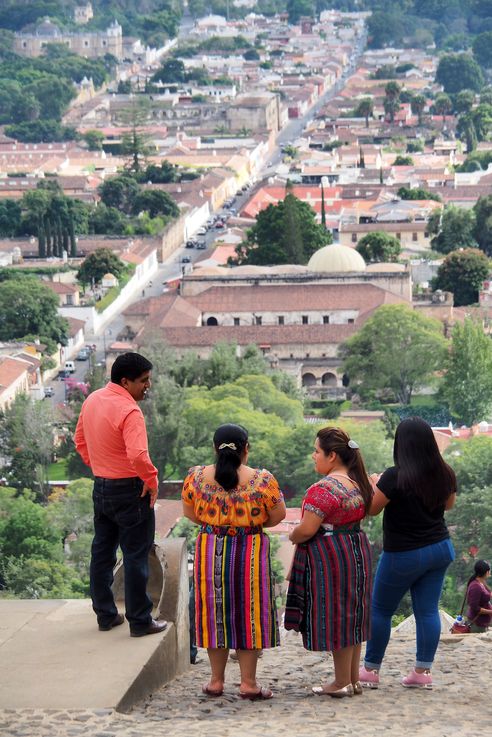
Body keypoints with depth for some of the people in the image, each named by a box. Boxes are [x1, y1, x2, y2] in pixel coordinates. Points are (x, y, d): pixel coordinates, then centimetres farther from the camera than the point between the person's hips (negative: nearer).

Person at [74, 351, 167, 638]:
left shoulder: (92, 400, 4)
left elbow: (81, 442, 15)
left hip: (101, 487, 8)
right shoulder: (129, 411, -23)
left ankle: (106, 615, 25)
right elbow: (138, 455, -33)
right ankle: (140, 621, 8)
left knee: (102, 553, 16)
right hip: (129, 491, -8)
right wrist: (152, 480, -18)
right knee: (136, 557, 2)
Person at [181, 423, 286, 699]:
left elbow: (190, 513, 4)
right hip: (251, 553, -2)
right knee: (249, 612, 7)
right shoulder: (263, 480, -12)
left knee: (215, 613, 12)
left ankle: (217, 680, 17)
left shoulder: (196, 477, -6)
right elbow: (278, 515, -5)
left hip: (210, 552, 2)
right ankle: (248, 682, 8)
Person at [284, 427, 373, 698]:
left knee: (335, 617, 0)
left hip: (329, 558, -9)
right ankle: (354, 679, 22)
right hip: (357, 552, 9)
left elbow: (306, 530, -23)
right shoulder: (358, 482, 6)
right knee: (350, 616, 15)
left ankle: (342, 682, 8)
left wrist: (292, 536, -3)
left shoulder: (323, 489, -21)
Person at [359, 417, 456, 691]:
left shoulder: (395, 476, -22)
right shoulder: (445, 474, -3)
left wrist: (375, 484, 6)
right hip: (440, 549, 5)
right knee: (428, 610, 7)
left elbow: (371, 508, -10)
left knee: (381, 610, 9)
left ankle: (371, 670, 14)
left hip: (403, 555, -5)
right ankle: (424, 671, 6)